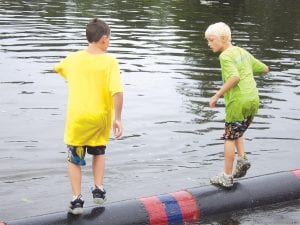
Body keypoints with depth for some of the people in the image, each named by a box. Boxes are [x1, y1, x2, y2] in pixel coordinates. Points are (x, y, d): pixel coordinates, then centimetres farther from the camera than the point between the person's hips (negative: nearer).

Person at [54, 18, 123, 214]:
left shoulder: (73, 58, 0)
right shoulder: (110, 61, -11)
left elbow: (58, 68, 23)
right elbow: (117, 92, -21)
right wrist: (117, 118, -13)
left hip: (77, 118, 1)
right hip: (101, 118, -1)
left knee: (75, 159, 14)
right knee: (99, 152, 26)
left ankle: (77, 199, 8)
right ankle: (99, 190, 20)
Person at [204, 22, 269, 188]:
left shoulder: (225, 56, -11)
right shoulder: (243, 52, 13)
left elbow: (235, 77, -27)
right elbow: (264, 69, 18)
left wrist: (216, 96, -21)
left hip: (238, 101, -7)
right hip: (254, 100, 7)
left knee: (229, 138, 5)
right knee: (238, 133, 26)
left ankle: (227, 177, 10)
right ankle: (242, 158, 8)